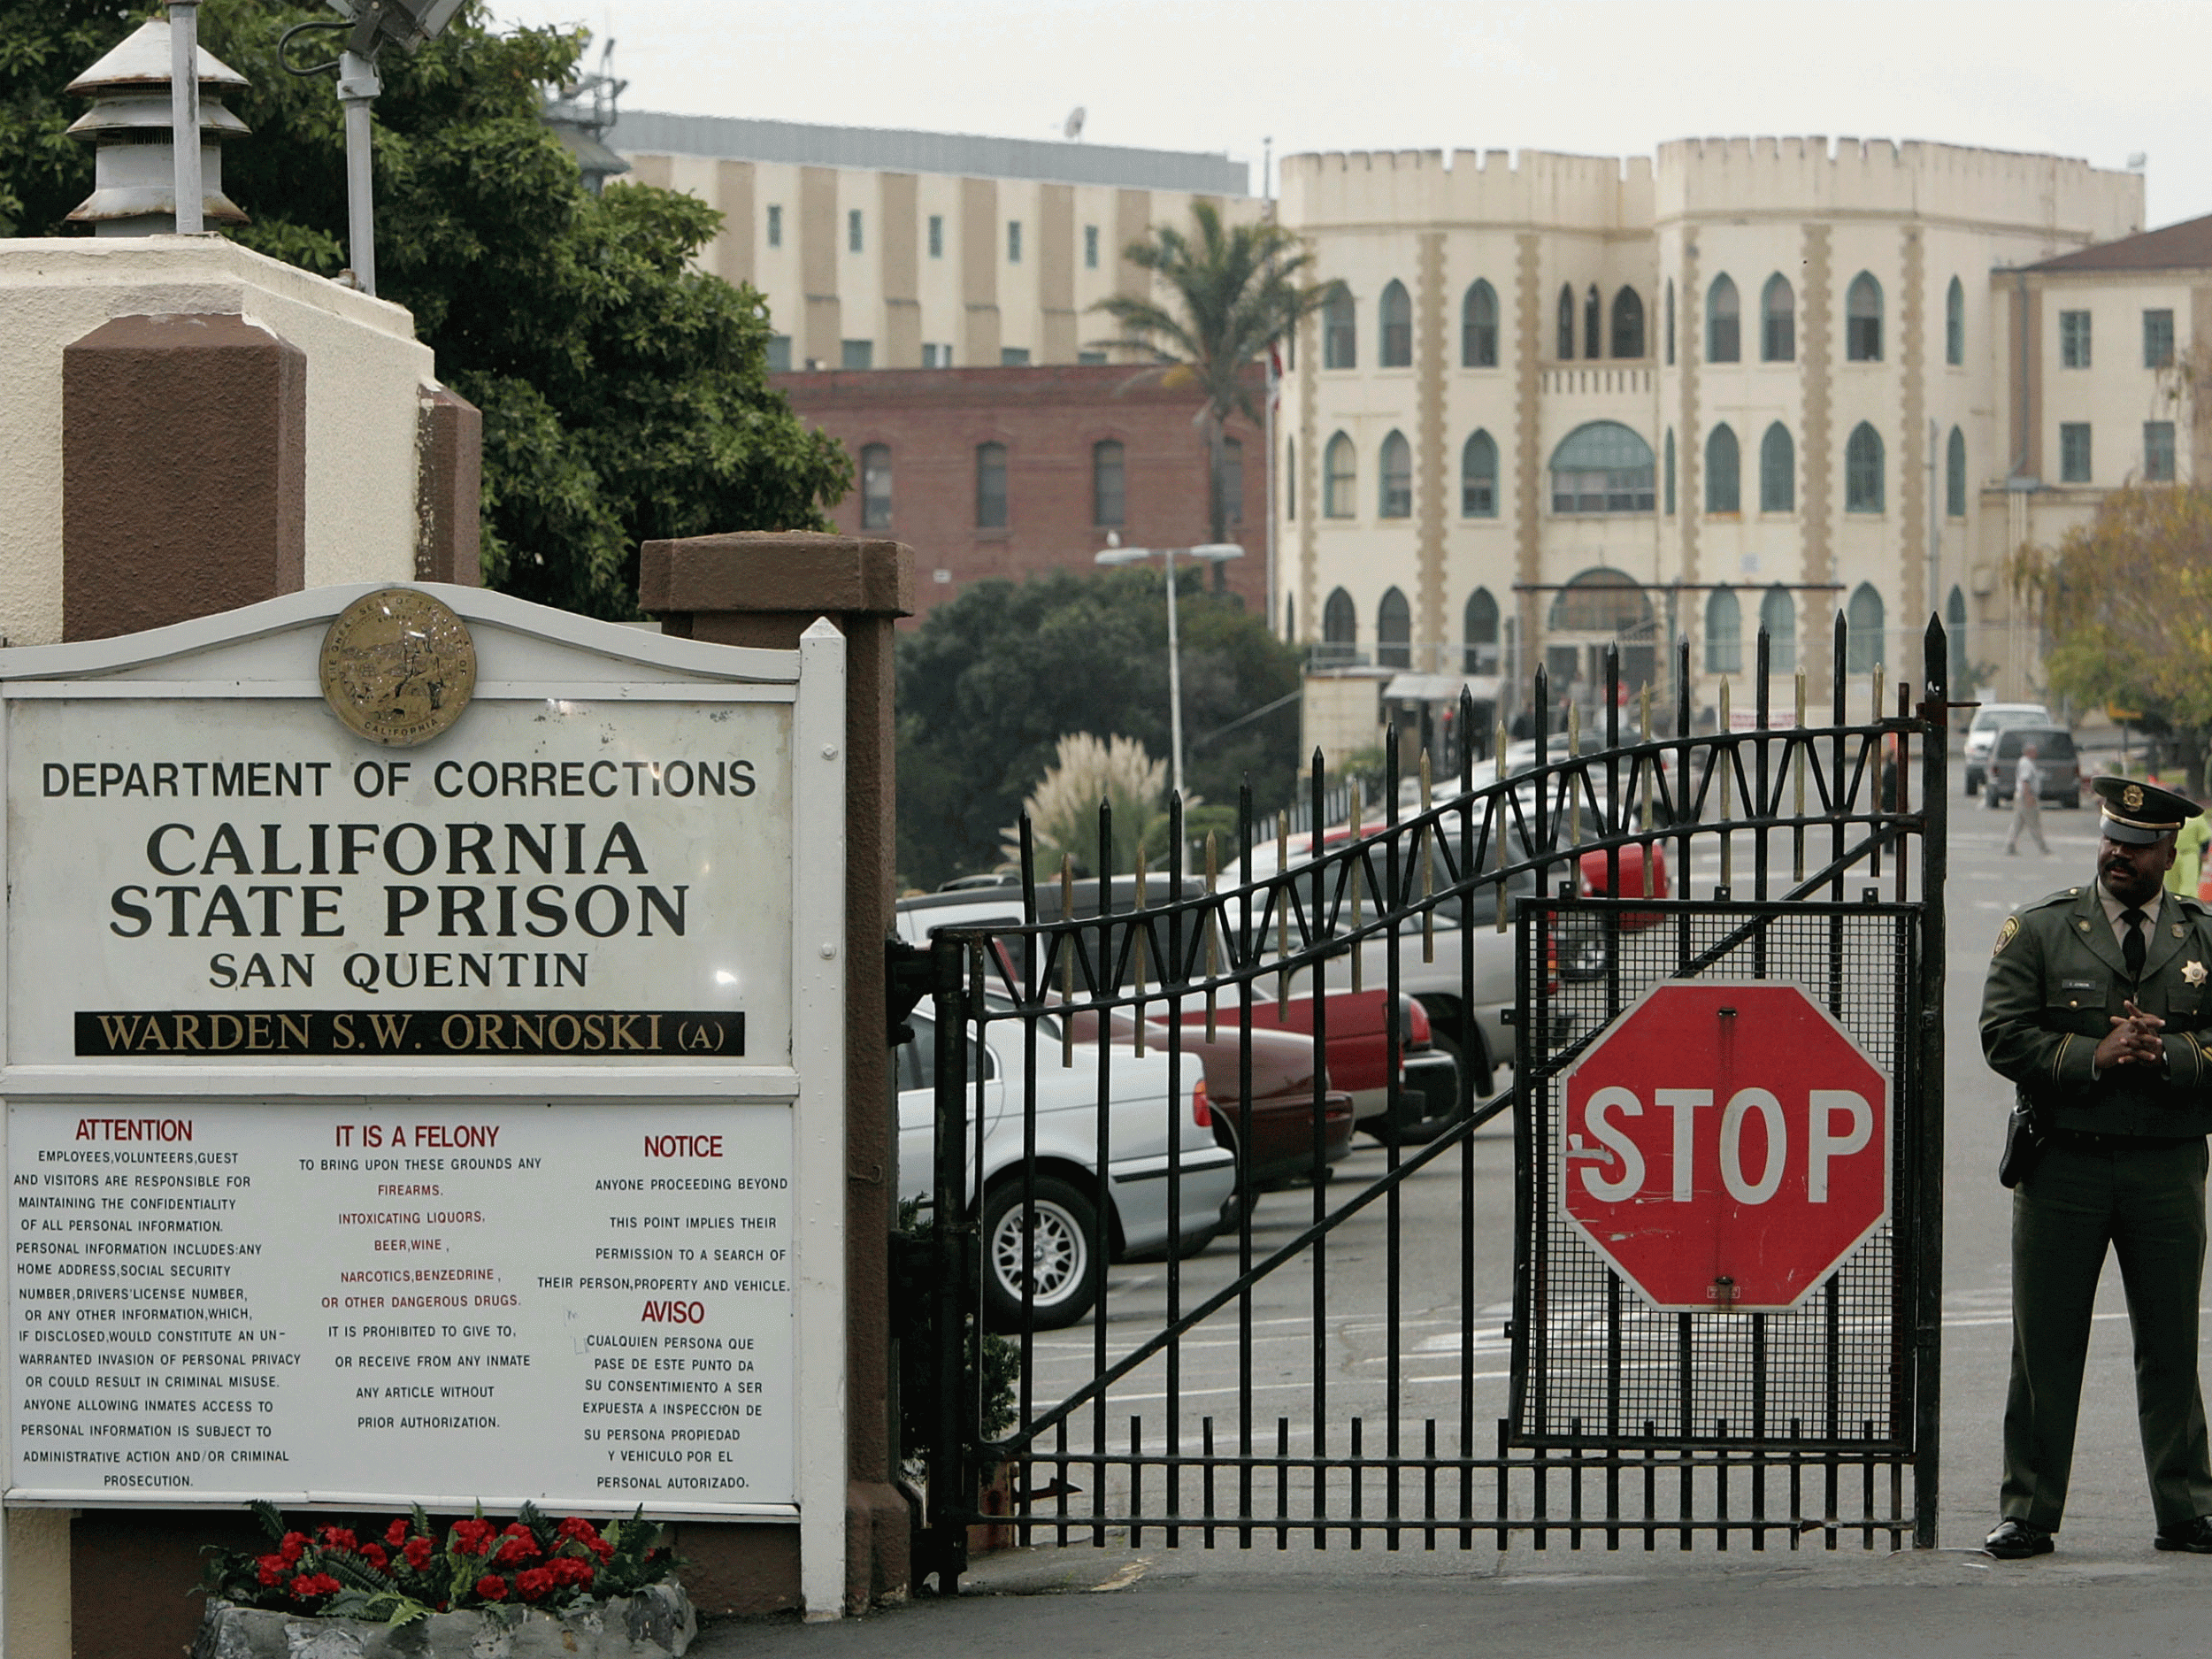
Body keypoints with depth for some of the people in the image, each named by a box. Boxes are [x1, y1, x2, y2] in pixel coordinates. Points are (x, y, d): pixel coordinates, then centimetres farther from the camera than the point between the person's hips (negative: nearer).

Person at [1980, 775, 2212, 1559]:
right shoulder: (2040, 929, 3)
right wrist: (2093, 1056, -15)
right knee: (2044, 1347, 2)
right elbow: (2003, 1037, -4)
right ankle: (2027, 1513, 8)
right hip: (2063, 1163, -1)